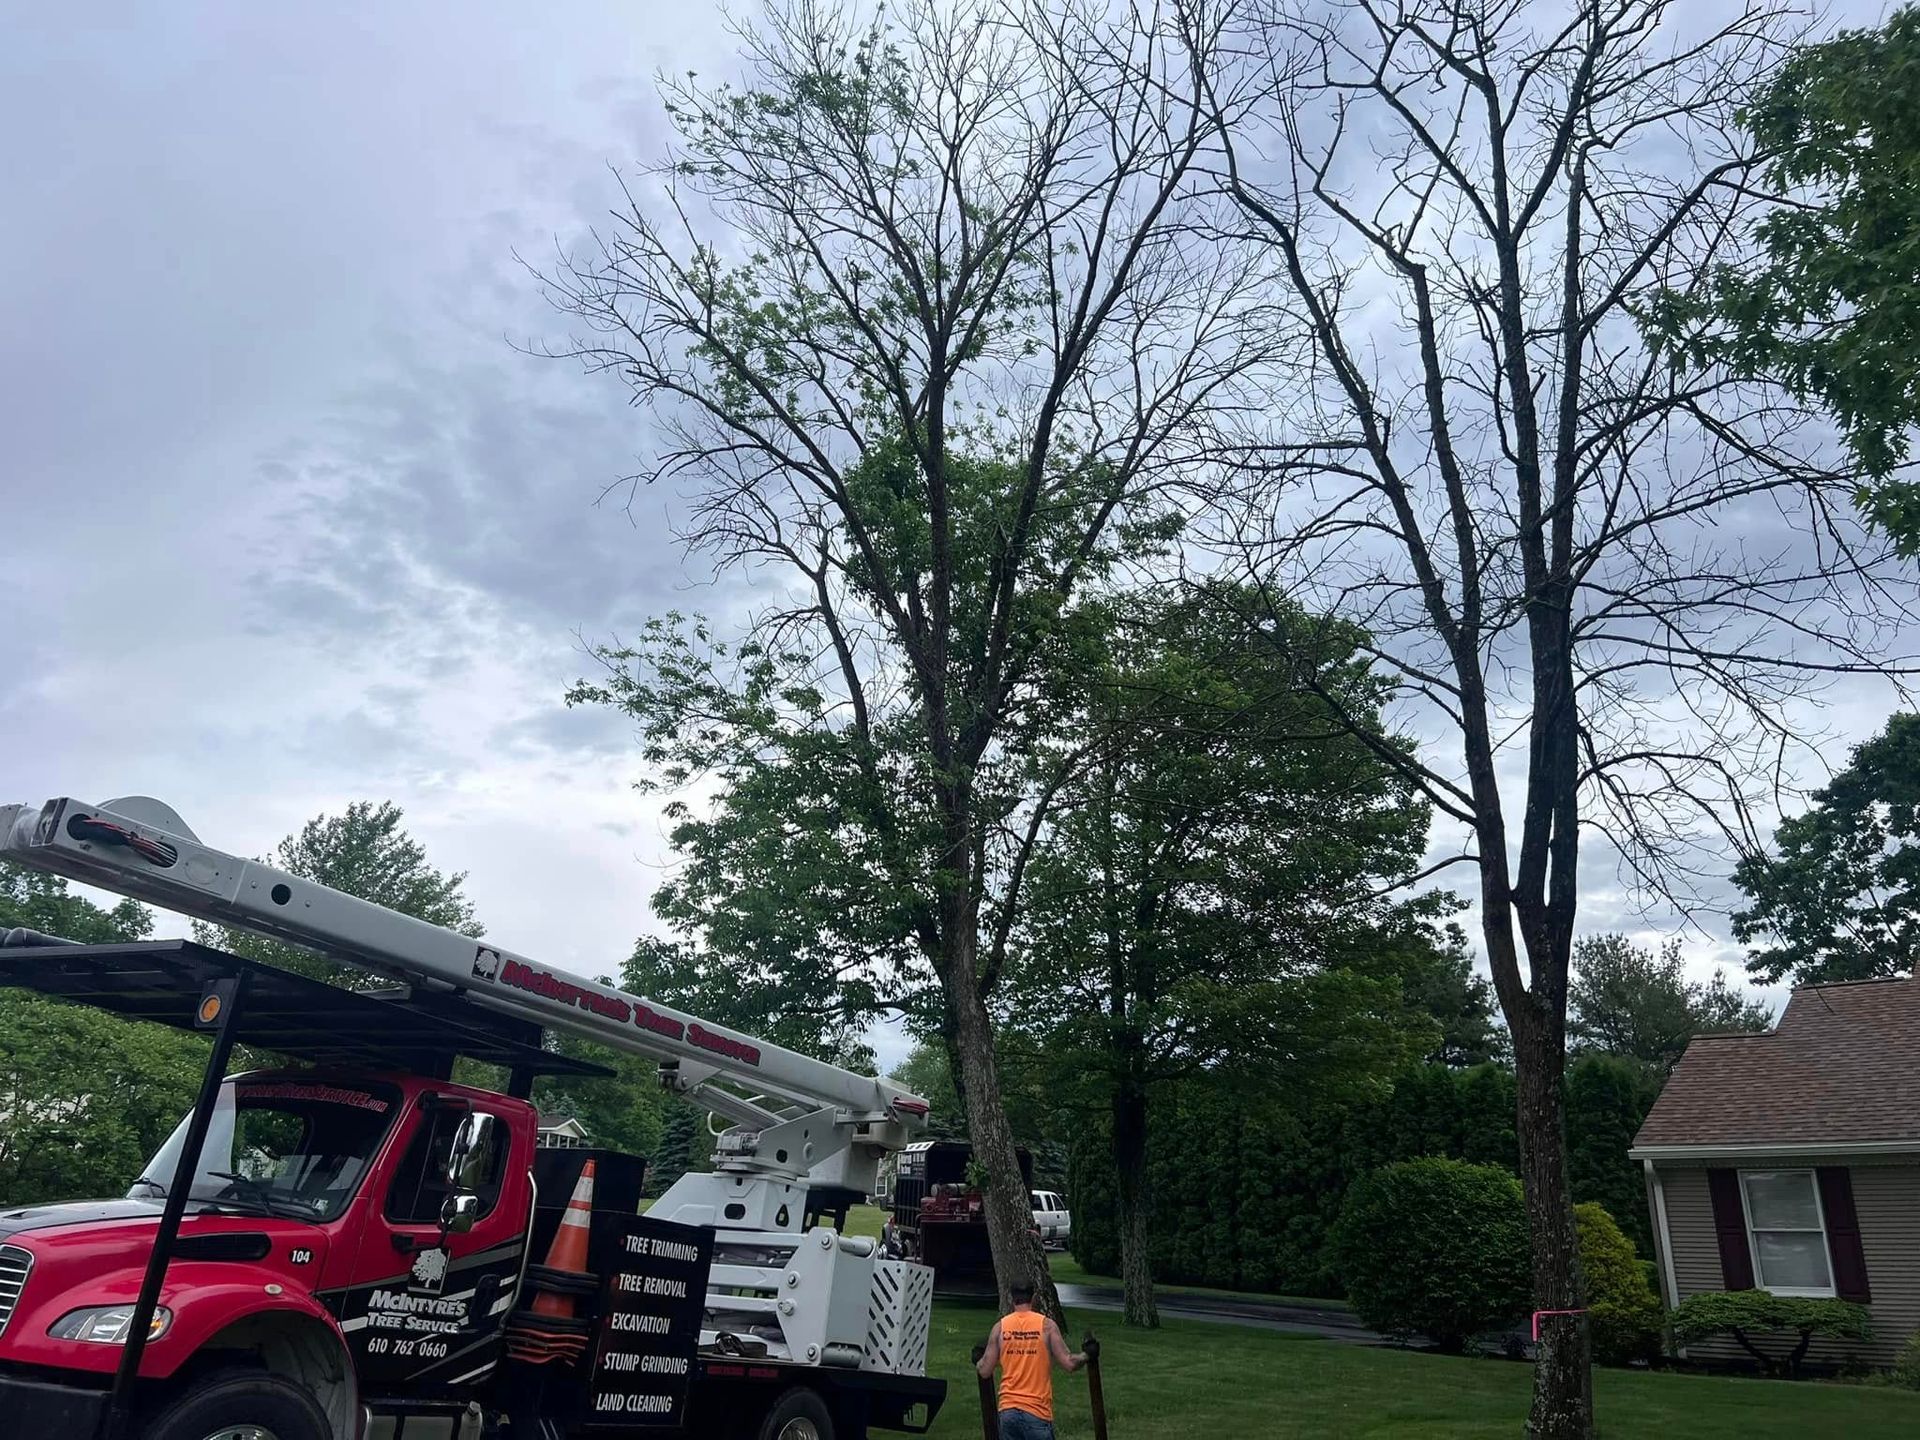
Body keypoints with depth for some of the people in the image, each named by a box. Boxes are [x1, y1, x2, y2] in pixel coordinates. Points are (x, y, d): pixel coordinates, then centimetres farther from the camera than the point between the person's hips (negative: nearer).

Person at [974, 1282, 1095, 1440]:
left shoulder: (1000, 1326, 3)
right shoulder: (1046, 1325, -5)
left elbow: (985, 1371, 4)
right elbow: (1069, 1363, -7)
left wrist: (977, 1360, 26)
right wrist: (1087, 1355, 13)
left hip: (1008, 1410, 3)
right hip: (1037, 1411, -3)